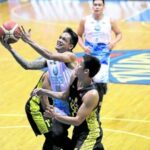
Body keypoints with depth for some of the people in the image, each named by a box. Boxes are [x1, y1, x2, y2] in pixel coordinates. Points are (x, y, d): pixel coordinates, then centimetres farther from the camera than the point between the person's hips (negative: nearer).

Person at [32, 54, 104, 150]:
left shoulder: (92, 95, -34)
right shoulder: (74, 78, -10)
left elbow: (78, 120, -31)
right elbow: (65, 96, 9)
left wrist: (55, 116, -33)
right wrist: (44, 92, 2)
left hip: (90, 133, -9)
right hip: (79, 130, 9)